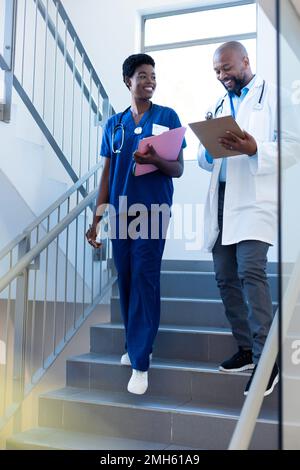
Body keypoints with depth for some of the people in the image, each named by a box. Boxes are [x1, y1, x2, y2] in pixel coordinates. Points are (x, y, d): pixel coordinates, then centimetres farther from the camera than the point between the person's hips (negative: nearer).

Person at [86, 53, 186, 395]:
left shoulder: (167, 117, 4)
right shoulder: (114, 124, 13)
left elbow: (178, 169, 1)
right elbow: (107, 174, 13)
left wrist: (156, 161, -21)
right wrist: (96, 219, 9)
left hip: (152, 211, -3)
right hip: (120, 212, 4)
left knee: (145, 280, -8)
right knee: (126, 281, 8)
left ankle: (140, 361, -2)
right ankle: (134, 345, 25)